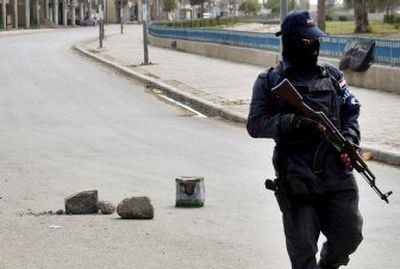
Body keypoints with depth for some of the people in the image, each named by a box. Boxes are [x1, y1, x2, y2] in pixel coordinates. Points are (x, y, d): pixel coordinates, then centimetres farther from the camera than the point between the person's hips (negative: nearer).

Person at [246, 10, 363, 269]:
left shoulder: (332, 75, 11)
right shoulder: (270, 82, 1)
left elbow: (351, 112, 15)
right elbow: (255, 124, -6)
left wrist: (349, 143, -3)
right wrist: (295, 121, -19)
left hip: (338, 173, 3)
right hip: (297, 179, -3)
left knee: (350, 234, 5)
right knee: (302, 248, 1)